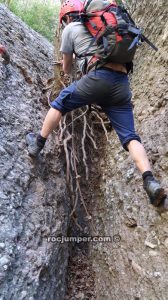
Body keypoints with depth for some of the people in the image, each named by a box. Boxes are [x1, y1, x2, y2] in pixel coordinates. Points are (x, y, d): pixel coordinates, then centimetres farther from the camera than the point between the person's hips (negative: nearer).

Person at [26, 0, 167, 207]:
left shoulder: (70, 29, 17)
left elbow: (66, 67, 25)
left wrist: (66, 72, 49)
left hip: (99, 77, -5)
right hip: (122, 82, 5)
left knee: (59, 104, 17)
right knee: (129, 136, -1)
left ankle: (37, 144, 25)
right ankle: (150, 181, -16)